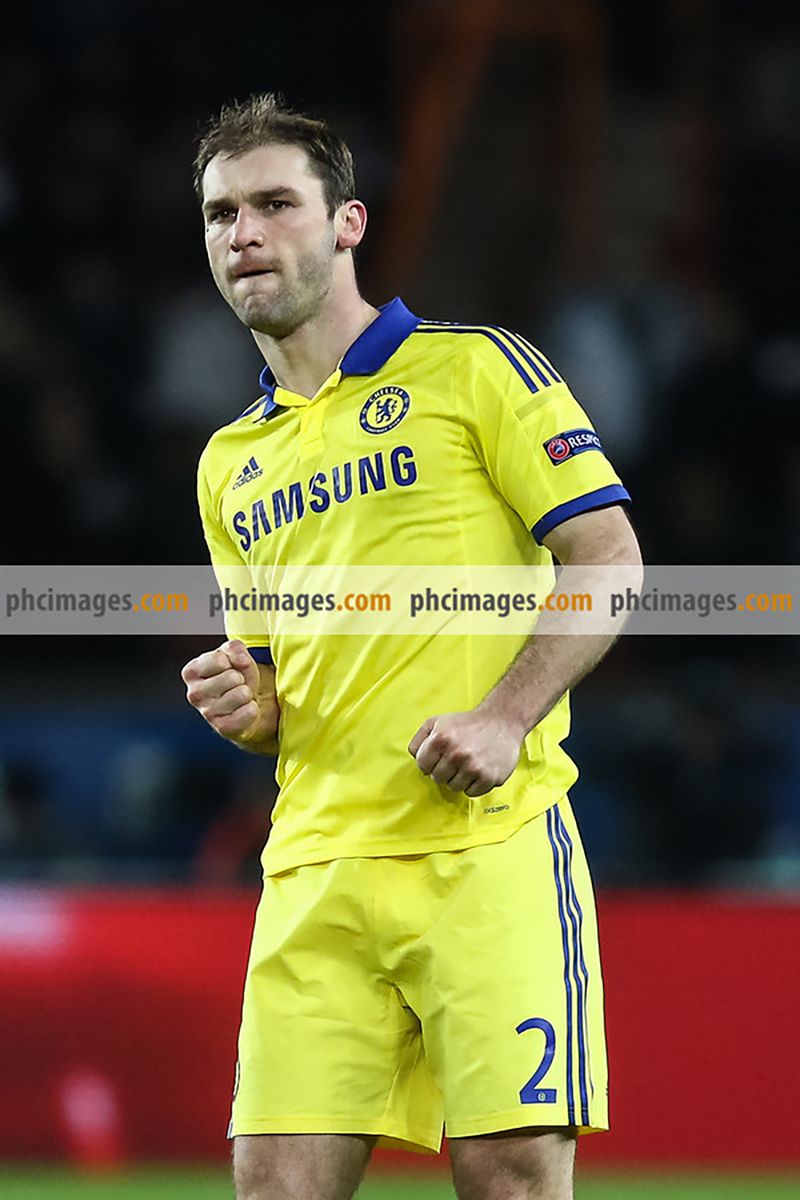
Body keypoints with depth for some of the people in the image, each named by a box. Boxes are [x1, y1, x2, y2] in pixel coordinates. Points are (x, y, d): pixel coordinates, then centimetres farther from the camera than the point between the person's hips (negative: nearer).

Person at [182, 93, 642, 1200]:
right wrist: (244, 707, 3)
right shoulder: (231, 464, 21)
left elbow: (610, 557, -2)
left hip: (490, 846, -5)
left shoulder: (475, 368, 4)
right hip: (316, 865, 5)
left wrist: (502, 718, -14)